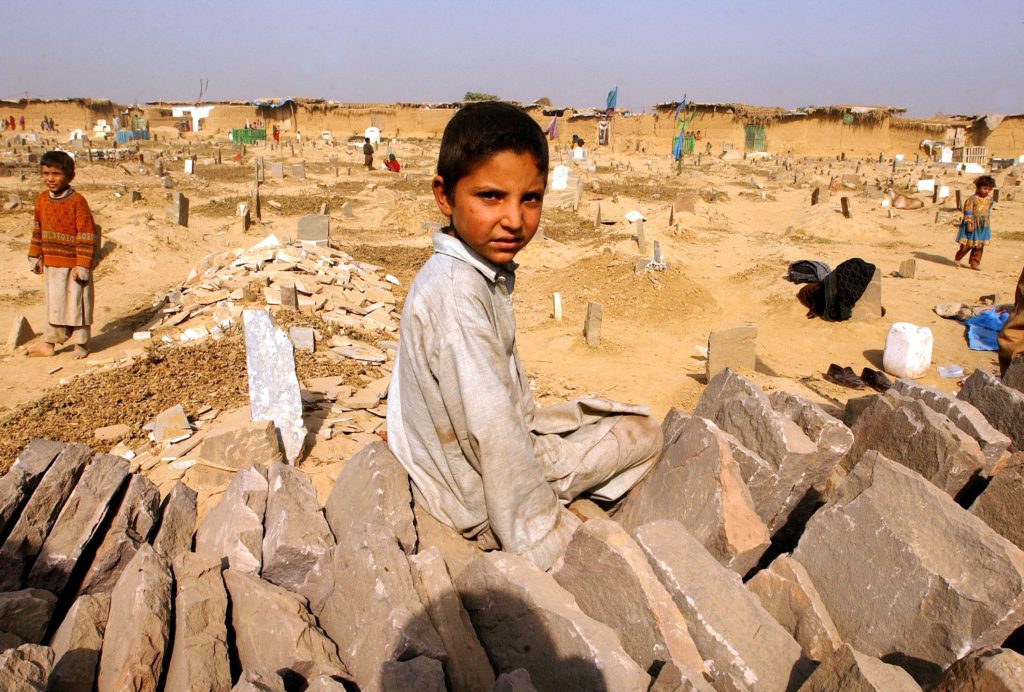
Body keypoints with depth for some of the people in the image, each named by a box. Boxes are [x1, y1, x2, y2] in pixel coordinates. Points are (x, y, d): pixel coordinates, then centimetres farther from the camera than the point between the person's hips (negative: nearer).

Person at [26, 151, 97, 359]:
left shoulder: (77, 201, -15)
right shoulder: (42, 199, 5)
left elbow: (87, 236, -15)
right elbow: (37, 230, 15)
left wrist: (82, 265, -17)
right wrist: (35, 257, 13)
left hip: (73, 265, -6)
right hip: (50, 264, 6)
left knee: (76, 303, 5)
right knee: (54, 304, 16)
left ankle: (80, 344, 18)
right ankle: (50, 343, 26)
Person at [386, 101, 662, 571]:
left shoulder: (487, 272, 1)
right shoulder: (456, 295, -30)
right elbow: (492, 441, -30)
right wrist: (544, 553, -25)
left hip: (511, 448, 9)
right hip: (481, 501, -9)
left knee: (643, 433, 19)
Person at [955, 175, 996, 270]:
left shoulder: (989, 200, 7)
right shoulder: (972, 199, -11)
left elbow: (988, 212, 19)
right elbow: (968, 212, -12)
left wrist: (987, 224, 20)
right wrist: (969, 223, -16)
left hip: (983, 227, 5)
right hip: (972, 226, -5)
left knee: (979, 247, 6)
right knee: (967, 245, -1)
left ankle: (974, 263, 14)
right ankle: (957, 259, 19)